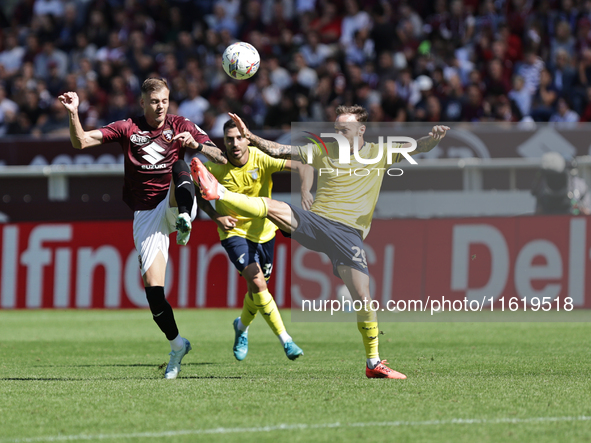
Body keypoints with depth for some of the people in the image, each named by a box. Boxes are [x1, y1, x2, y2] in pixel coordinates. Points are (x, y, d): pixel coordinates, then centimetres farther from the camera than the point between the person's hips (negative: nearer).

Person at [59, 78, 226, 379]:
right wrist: (73, 114, -19)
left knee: (180, 167, -32)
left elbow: (221, 158, -2)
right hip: (145, 215, 1)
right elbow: (80, 142, -2)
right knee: (152, 286, -8)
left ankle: (185, 221, -57)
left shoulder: (180, 126, 6)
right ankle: (177, 345, 11)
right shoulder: (127, 129, 6)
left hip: (174, 204, -1)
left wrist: (195, 144, -21)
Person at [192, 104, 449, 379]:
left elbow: (419, 148, 4)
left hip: (348, 233, -2)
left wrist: (433, 138, -19)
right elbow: (280, 151, 5)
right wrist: (250, 137, -10)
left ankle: (374, 364, -1)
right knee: (271, 207, -24)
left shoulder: (379, 154, 9)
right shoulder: (324, 152, 11)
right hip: (315, 222, 2)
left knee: (363, 298, -11)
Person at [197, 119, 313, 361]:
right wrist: (216, 217, -13)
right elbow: (197, 192, 1)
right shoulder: (215, 167, -17)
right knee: (257, 282, -22)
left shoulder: (262, 160, -18)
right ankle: (285, 340, -18)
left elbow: (305, 167, -26)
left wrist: (305, 192, -45)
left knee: (258, 290, 13)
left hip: (263, 230, 3)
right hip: (234, 231, -2)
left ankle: (242, 326, 47)